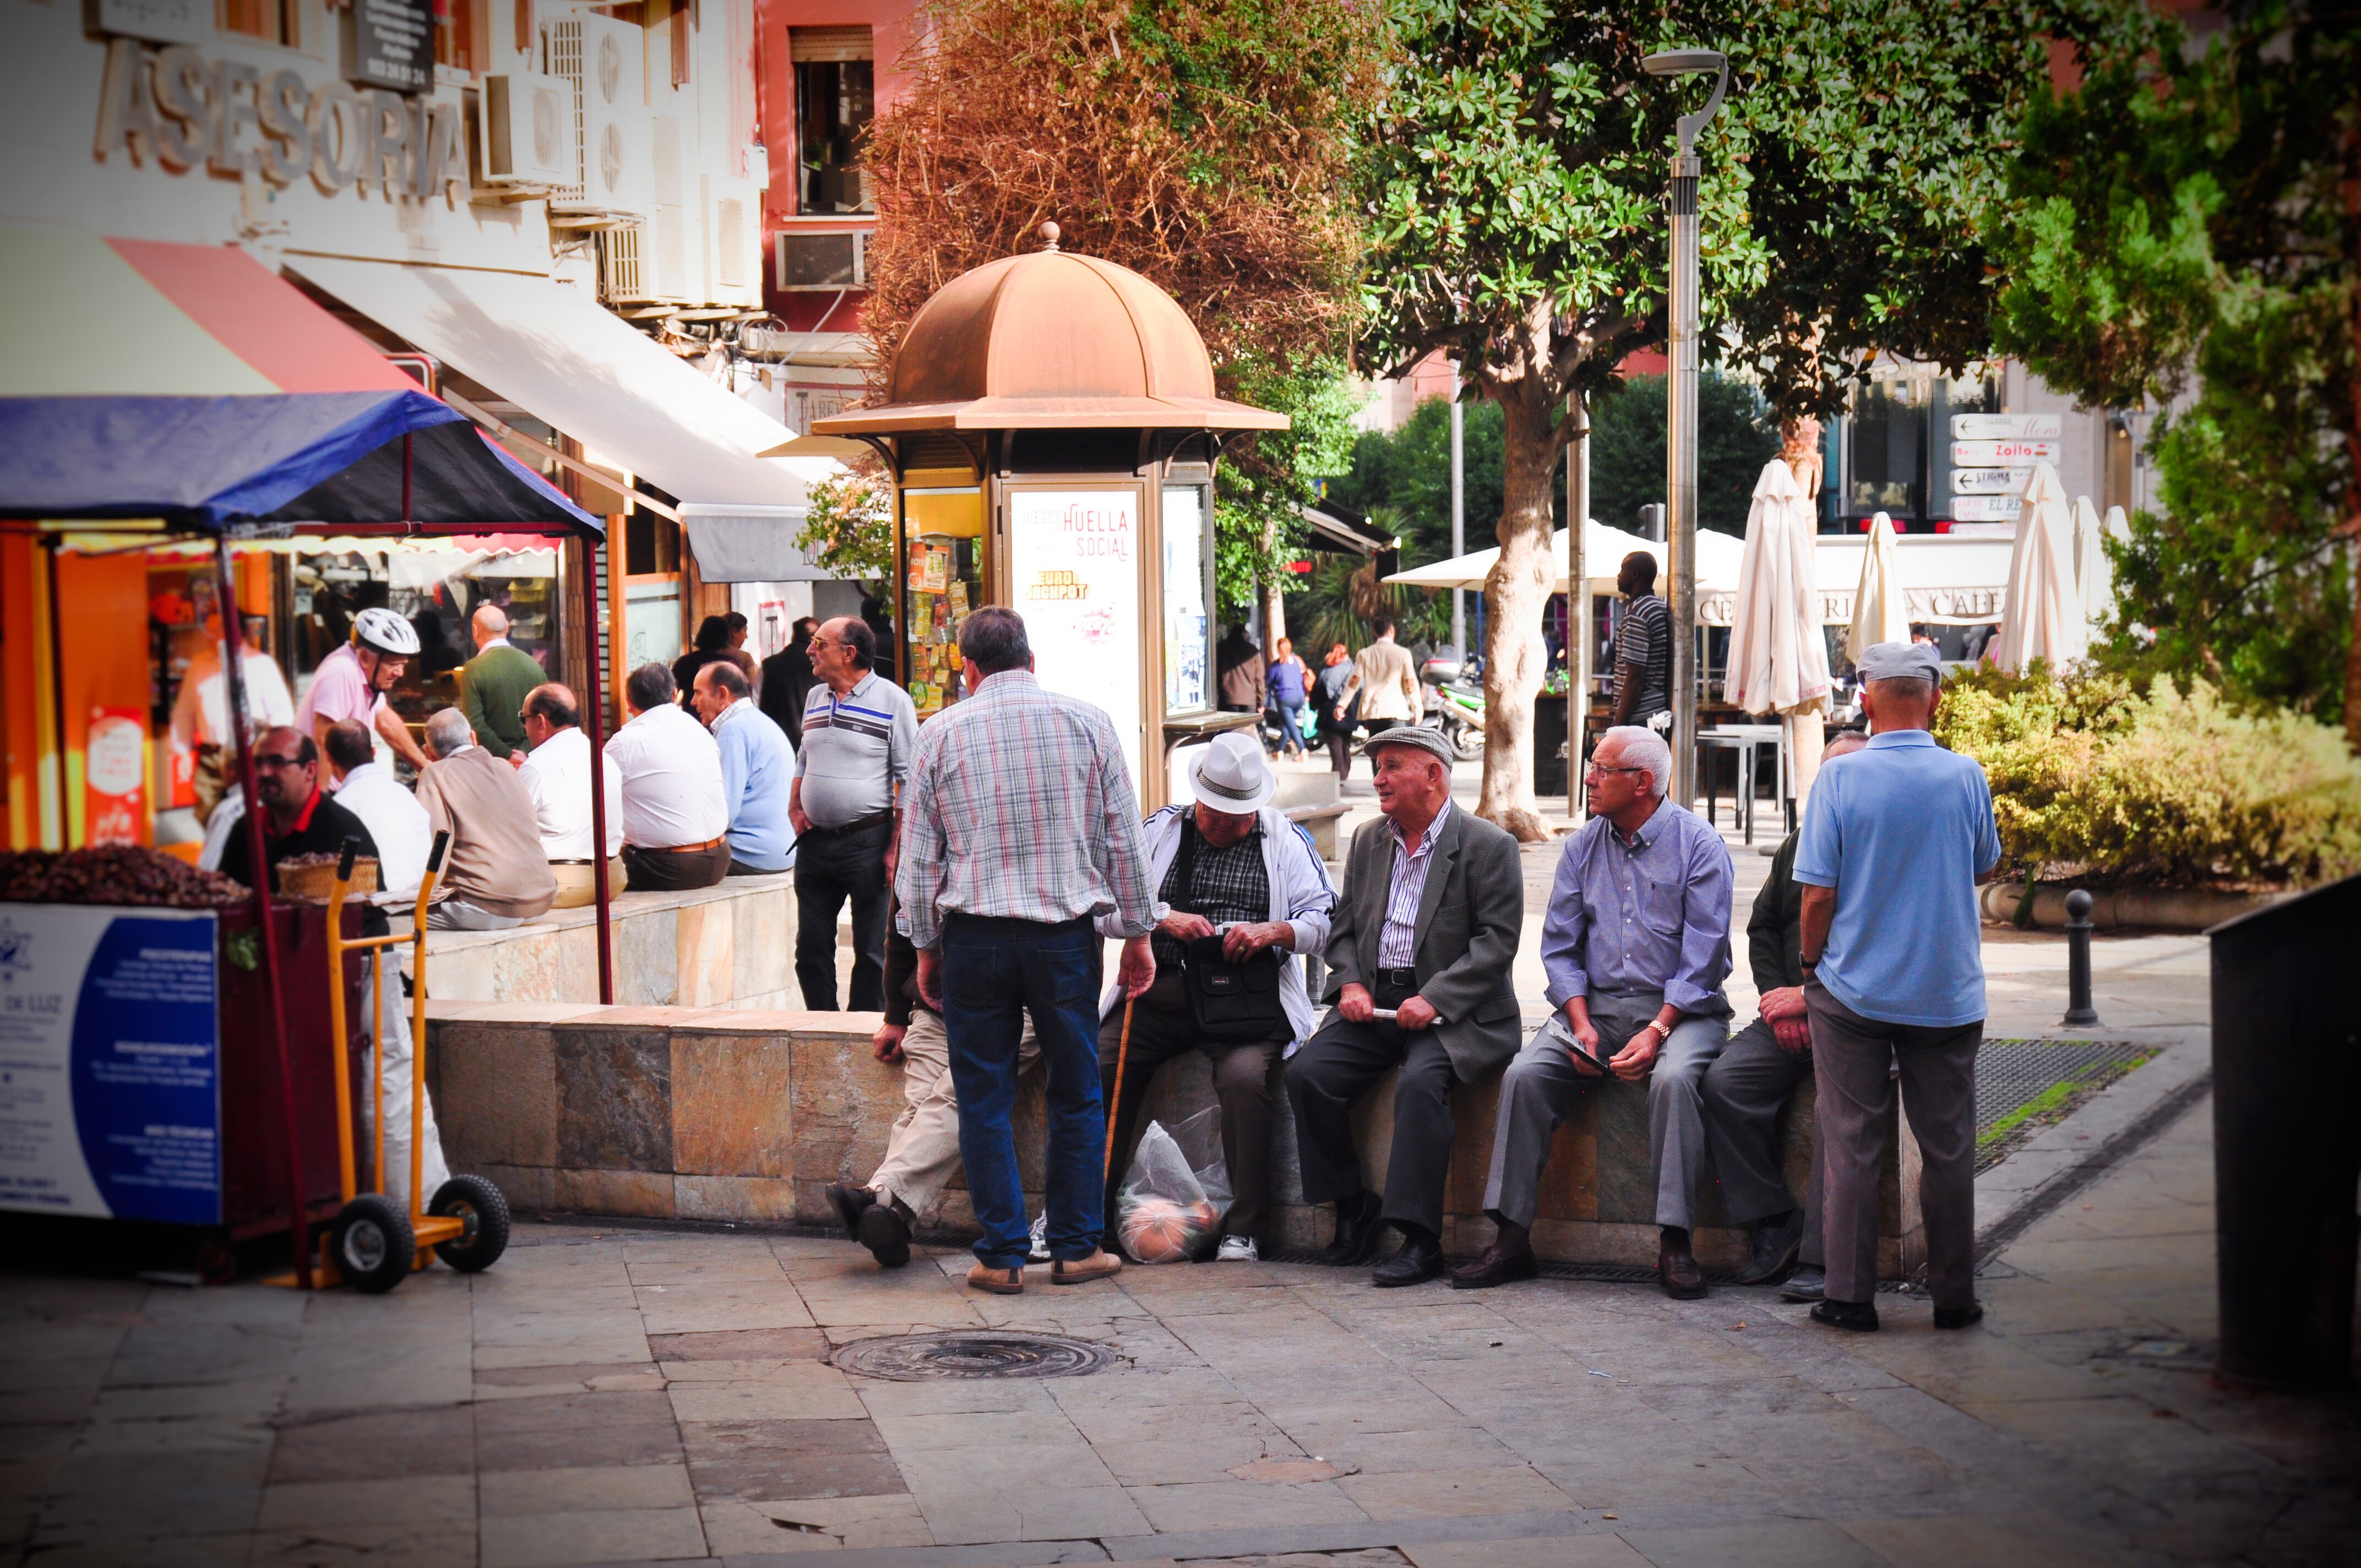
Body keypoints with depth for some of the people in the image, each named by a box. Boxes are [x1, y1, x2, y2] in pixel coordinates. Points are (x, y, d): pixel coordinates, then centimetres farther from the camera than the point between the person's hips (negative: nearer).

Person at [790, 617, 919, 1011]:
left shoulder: (892, 701, -6)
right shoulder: (815, 698, 13)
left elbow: (909, 781, -8)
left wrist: (897, 847, -14)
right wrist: (795, 809, 9)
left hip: (868, 842, -6)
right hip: (814, 842, 6)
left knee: (872, 951, 0)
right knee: (811, 948, 8)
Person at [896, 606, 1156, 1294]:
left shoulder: (943, 732, 2)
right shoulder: (1087, 721, 2)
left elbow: (920, 852, 5)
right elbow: (1124, 838, 4)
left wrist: (926, 947, 14)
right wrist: (1138, 933, 12)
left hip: (974, 934, 0)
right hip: (1067, 933, 0)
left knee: (984, 1100, 5)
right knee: (1077, 1094, 10)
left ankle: (1003, 1256, 6)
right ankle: (1075, 1248, 13)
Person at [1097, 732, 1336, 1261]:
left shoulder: (1286, 840, 12)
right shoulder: (1160, 830, 16)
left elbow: (1324, 920, 4)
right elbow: (1107, 910, 9)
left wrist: (1273, 931, -15)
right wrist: (1164, 919, -8)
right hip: (1161, 988, 2)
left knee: (1244, 1074, -32)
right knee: (1096, 1067, -21)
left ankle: (1244, 1231, -21)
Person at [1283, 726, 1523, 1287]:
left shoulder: (1488, 846, -4)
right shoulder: (1368, 841, 16)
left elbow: (1497, 940, -10)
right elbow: (1344, 927, 19)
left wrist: (1433, 1000, -19)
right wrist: (1350, 983, -2)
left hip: (1453, 1011, -6)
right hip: (1374, 1003, 6)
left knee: (1420, 1082, -33)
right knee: (1306, 1073, -17)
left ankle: (1419, 1240, -27)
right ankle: (1354, 1211, 0)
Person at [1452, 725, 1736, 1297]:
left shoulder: (1698, 843, -5)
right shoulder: (1583, 846, 10)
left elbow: (1703, 957, -10)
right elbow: (1560, 946, 9)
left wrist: (1657, 1032, -20)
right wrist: (1581, 1026, -8)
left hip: (1680, 1008, -4)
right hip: (1596, 1005, 4)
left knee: (1674, 1078, -35)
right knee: (1525, 1074, -20)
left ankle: (1675, 1244, -29)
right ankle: (1512, 1236, -16)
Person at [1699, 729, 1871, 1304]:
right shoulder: (1798, 849, 19)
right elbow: (1762, 930, 22)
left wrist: (1811, 996, -14)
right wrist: (1778, 1001, 4)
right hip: (1791, 1013, 6)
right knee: (1725, 1080, -19)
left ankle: (1821, 1255, -27)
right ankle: (1773, 1225, -9)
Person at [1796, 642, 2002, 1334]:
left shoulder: (1839, 779, -10)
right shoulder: (1965, 777, -6)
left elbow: (1818, 893, -9)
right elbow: (1987, 868, 10)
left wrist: (1811, 964, 6)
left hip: (1852, 991, -1)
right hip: (1946, 993, 1)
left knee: (1851, 1146, 6)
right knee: (1947, 1148, 10)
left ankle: (1850, 1295, 8)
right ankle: (1953, 1296, 15)